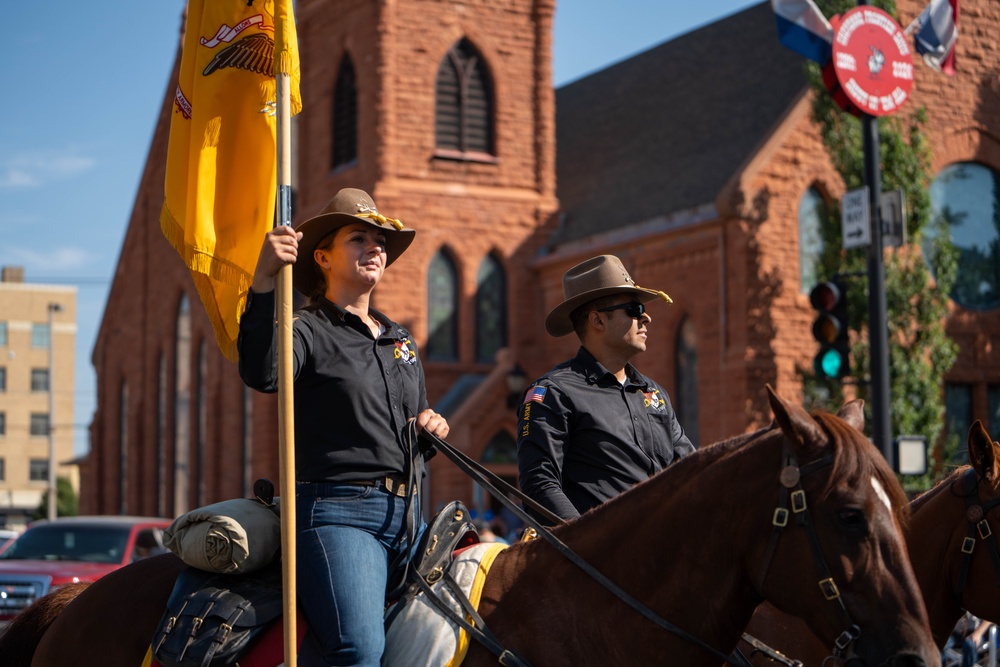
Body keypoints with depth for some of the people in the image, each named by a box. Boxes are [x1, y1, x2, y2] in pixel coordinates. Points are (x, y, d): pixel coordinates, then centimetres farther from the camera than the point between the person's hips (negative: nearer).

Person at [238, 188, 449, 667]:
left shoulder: (400, 340, 22)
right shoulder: (310, 332, 0)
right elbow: (261, 374, -23)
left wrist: (432, 424, 9)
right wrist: (263, 282, -33)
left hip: (408, 517, 7)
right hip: (338, 511, -7)